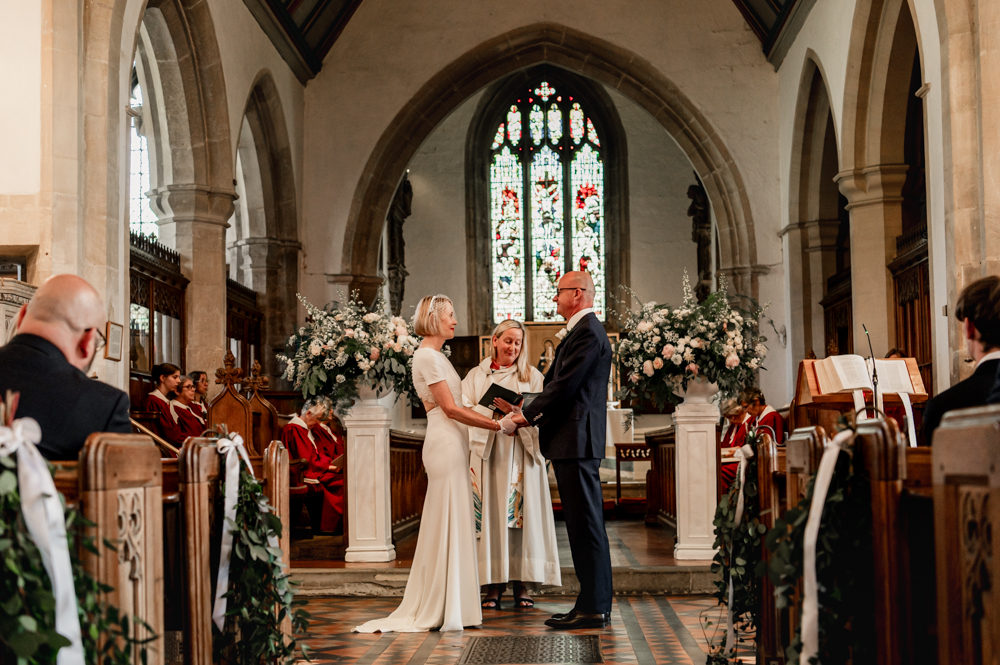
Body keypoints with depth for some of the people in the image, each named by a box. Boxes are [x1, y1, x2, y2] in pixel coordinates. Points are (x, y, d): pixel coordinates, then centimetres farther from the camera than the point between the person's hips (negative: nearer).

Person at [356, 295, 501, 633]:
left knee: (449, 523, 10)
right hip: (445, 443, -10)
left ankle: (437, 606, 15)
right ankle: (444, 608, -1)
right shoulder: (427, 356, -11)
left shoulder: (437, 356, 19)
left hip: (451, 443, 10)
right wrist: (496, 425, -13)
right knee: (449, 521, -6)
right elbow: (450, 408, -15)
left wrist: (492, 416, 11)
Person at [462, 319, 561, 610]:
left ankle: (521, 584, 0)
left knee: (521, 514, -4)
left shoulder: (532, 376, 14)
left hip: (521, 453, 0)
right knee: (490, 516, -4)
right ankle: (493, 584, -1)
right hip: (487, 452, 0)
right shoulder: (476, 376, 13)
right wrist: (492, 411, -17)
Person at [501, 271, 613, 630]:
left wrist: (526, 416, -9)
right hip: (573, 442, 11)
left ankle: (593, 608, -4)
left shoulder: (588, 332, -13)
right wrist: (529, 413, 11)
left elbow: (565, 385, -17)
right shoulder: (581, 331, 21)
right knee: (583, 524, 12)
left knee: (586, 524, -8)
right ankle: (594, 604, 17)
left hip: (577, 440, -11)